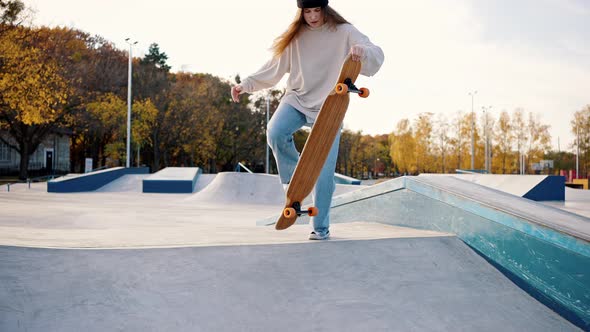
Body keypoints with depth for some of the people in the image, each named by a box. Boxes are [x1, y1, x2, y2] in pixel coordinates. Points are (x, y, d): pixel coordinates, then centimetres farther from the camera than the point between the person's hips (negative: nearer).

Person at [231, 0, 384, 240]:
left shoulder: (344, 32, -3)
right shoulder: (295, 36, 6)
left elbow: (376, 55, -14)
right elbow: (274, 68, 12)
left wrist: (363, 51, -38)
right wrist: (247, 84, 4)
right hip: (297, 98, 2)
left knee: (324, 171, -7)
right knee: (275, 133, -29)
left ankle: (321, 227, 9)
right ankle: (294, 176, -1)